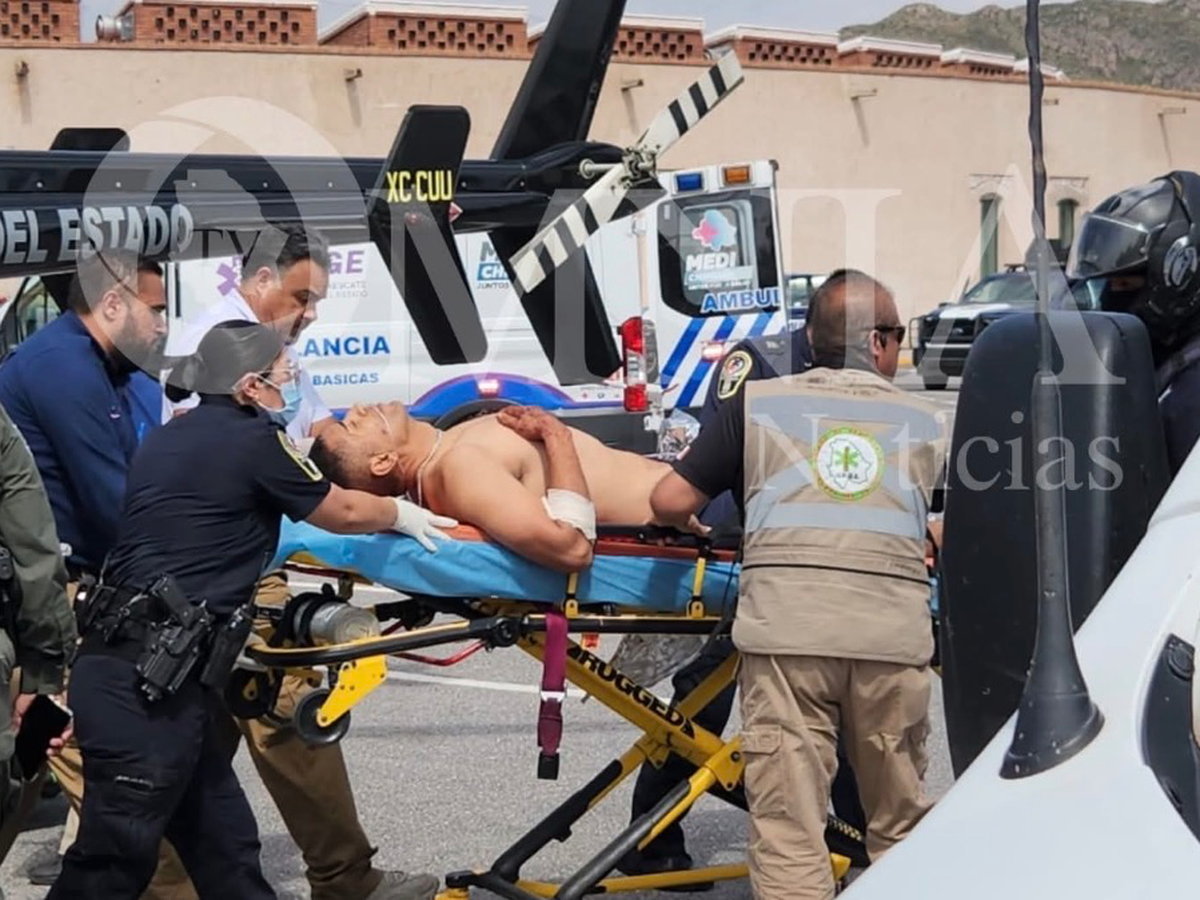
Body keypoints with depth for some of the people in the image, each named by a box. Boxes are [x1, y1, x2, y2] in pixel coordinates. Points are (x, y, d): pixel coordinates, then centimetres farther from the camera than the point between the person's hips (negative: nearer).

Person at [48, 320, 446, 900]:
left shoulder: (174, 436, 15)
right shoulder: (252, 439, -8)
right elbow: (342, 513, 5)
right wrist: (403, 513, 24)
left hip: (123, 666, 9)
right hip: (145, 682, -9)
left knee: (222, 842, 15)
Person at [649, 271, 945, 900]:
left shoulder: (759, 404, 14)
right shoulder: (923, 422, 19)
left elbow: (670, 501, 8)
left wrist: (694, 529, 30)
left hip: (787, 624, -1)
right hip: (893, 629, 2)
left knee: (788, 825, -1)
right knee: (900, 827, 19)